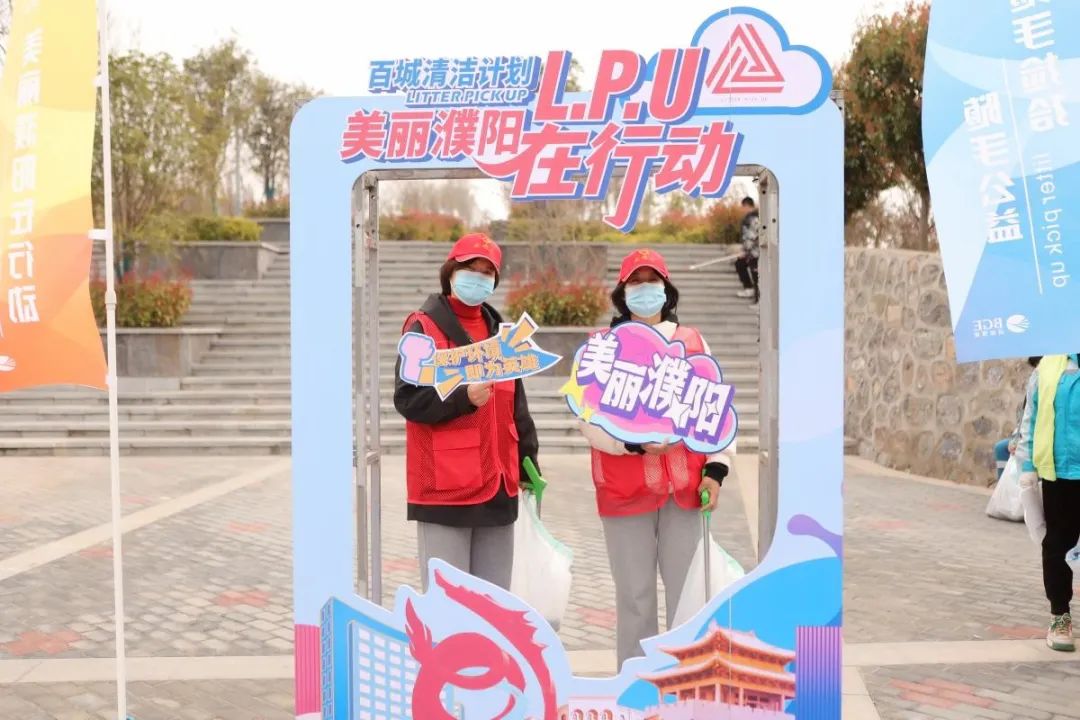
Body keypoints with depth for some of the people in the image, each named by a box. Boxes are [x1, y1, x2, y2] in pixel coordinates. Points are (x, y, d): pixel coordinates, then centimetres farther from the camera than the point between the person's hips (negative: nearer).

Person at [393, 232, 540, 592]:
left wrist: (529, 464, 15)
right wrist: (464, 398, -24)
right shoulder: (424, 328, -2)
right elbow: (408, 399, -11)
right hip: (445, 489, -6)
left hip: (498, 488, 7)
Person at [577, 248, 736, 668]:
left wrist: (716, 466, 1)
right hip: (626, 490, -2)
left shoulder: (693, 342, 11)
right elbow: (589, 416, -6)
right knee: (635, 597, 6)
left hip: (685, 487, 2)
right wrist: (636, 440, -20)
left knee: (688, 594, 5)